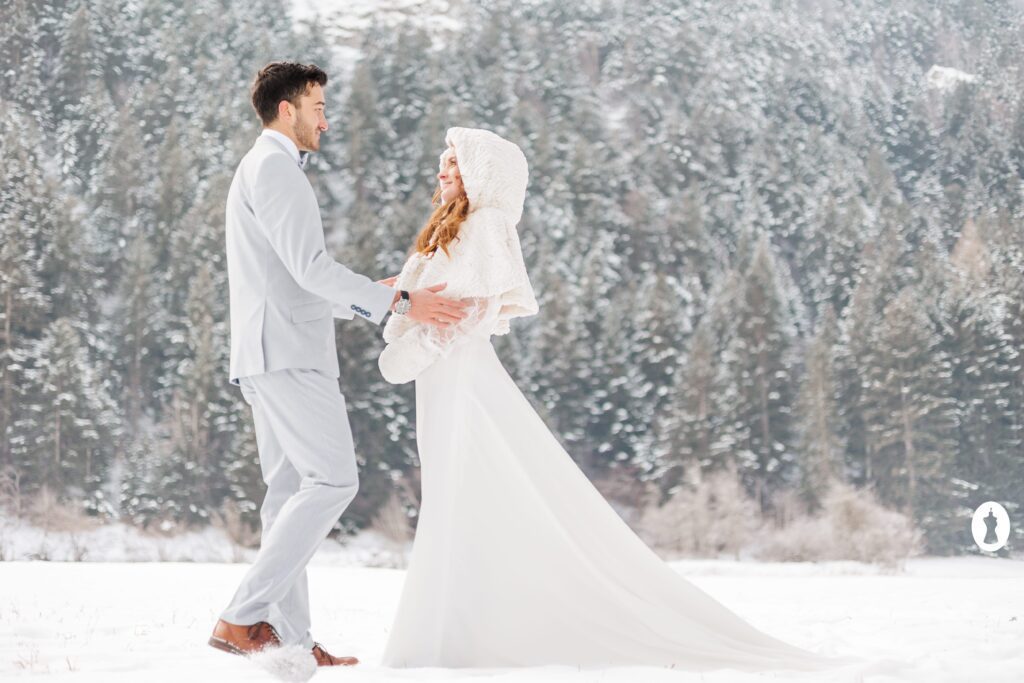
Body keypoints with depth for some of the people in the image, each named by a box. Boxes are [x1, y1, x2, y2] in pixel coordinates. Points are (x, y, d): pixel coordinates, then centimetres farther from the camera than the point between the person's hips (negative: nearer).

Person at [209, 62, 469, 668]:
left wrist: (369, 299, 26)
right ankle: (243, 617, -16)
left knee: (292, 491, 7)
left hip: (273, 355, 11)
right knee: (333, 479, -14)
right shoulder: (274, 168, -8)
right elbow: (309, 266, -18)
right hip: (286, 352, -11)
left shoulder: (264, 170, 26)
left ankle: (289, 637, 5)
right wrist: (399, 302, -17)